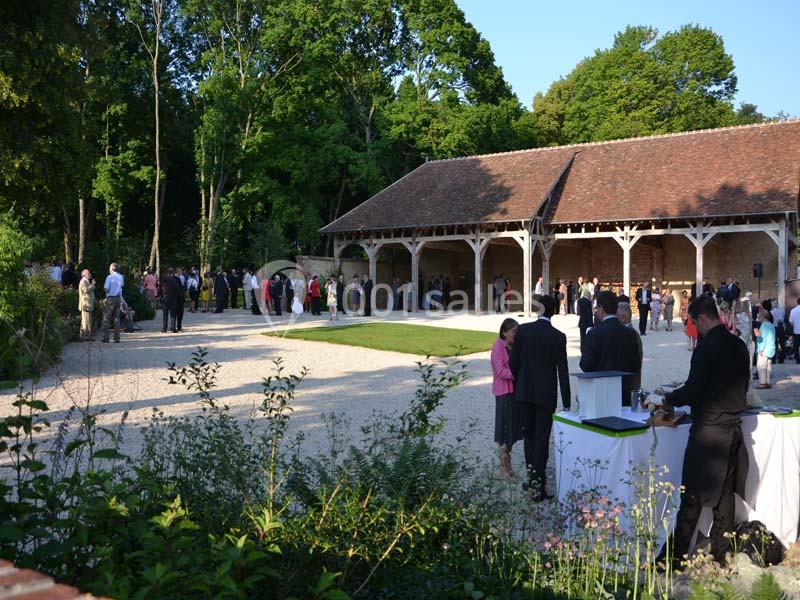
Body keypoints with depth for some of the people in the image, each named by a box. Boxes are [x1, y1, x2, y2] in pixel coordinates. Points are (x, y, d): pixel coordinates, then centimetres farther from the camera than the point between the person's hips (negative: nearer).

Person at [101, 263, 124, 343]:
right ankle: (116, 338, 5)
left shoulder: (109, 277, -10)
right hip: (118, 298, 5)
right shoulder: (121, 277, 5)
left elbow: (106, 289, -13)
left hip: (110, 298, -4)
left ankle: (105, 338, 0)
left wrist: (107, 290, 8)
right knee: (116, 318, 8)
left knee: (106, 319, 2)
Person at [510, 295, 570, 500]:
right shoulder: (558, 337, -8)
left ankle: (531, 475, 25)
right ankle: (538, 484, 3)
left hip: (524, 392, 2)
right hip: (546, 394, -2)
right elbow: (562, 371, -7)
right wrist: (566, 403, -3)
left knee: (529, 434, 17)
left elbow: (513, 363, -3)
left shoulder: (522, 330, -5)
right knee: (542, 438, 4)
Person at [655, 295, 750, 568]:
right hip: (733, 428, 7)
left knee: (692, 497, 0)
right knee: (725, 494, 13)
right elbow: (742, 387, 16)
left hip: (707, 430, -7)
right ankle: (720, 554, 23)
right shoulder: (739, 346, 6)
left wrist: (668, 398, 0)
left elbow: (693, 391, -17)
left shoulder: (706, 348, -17)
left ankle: (675, 557, 7)